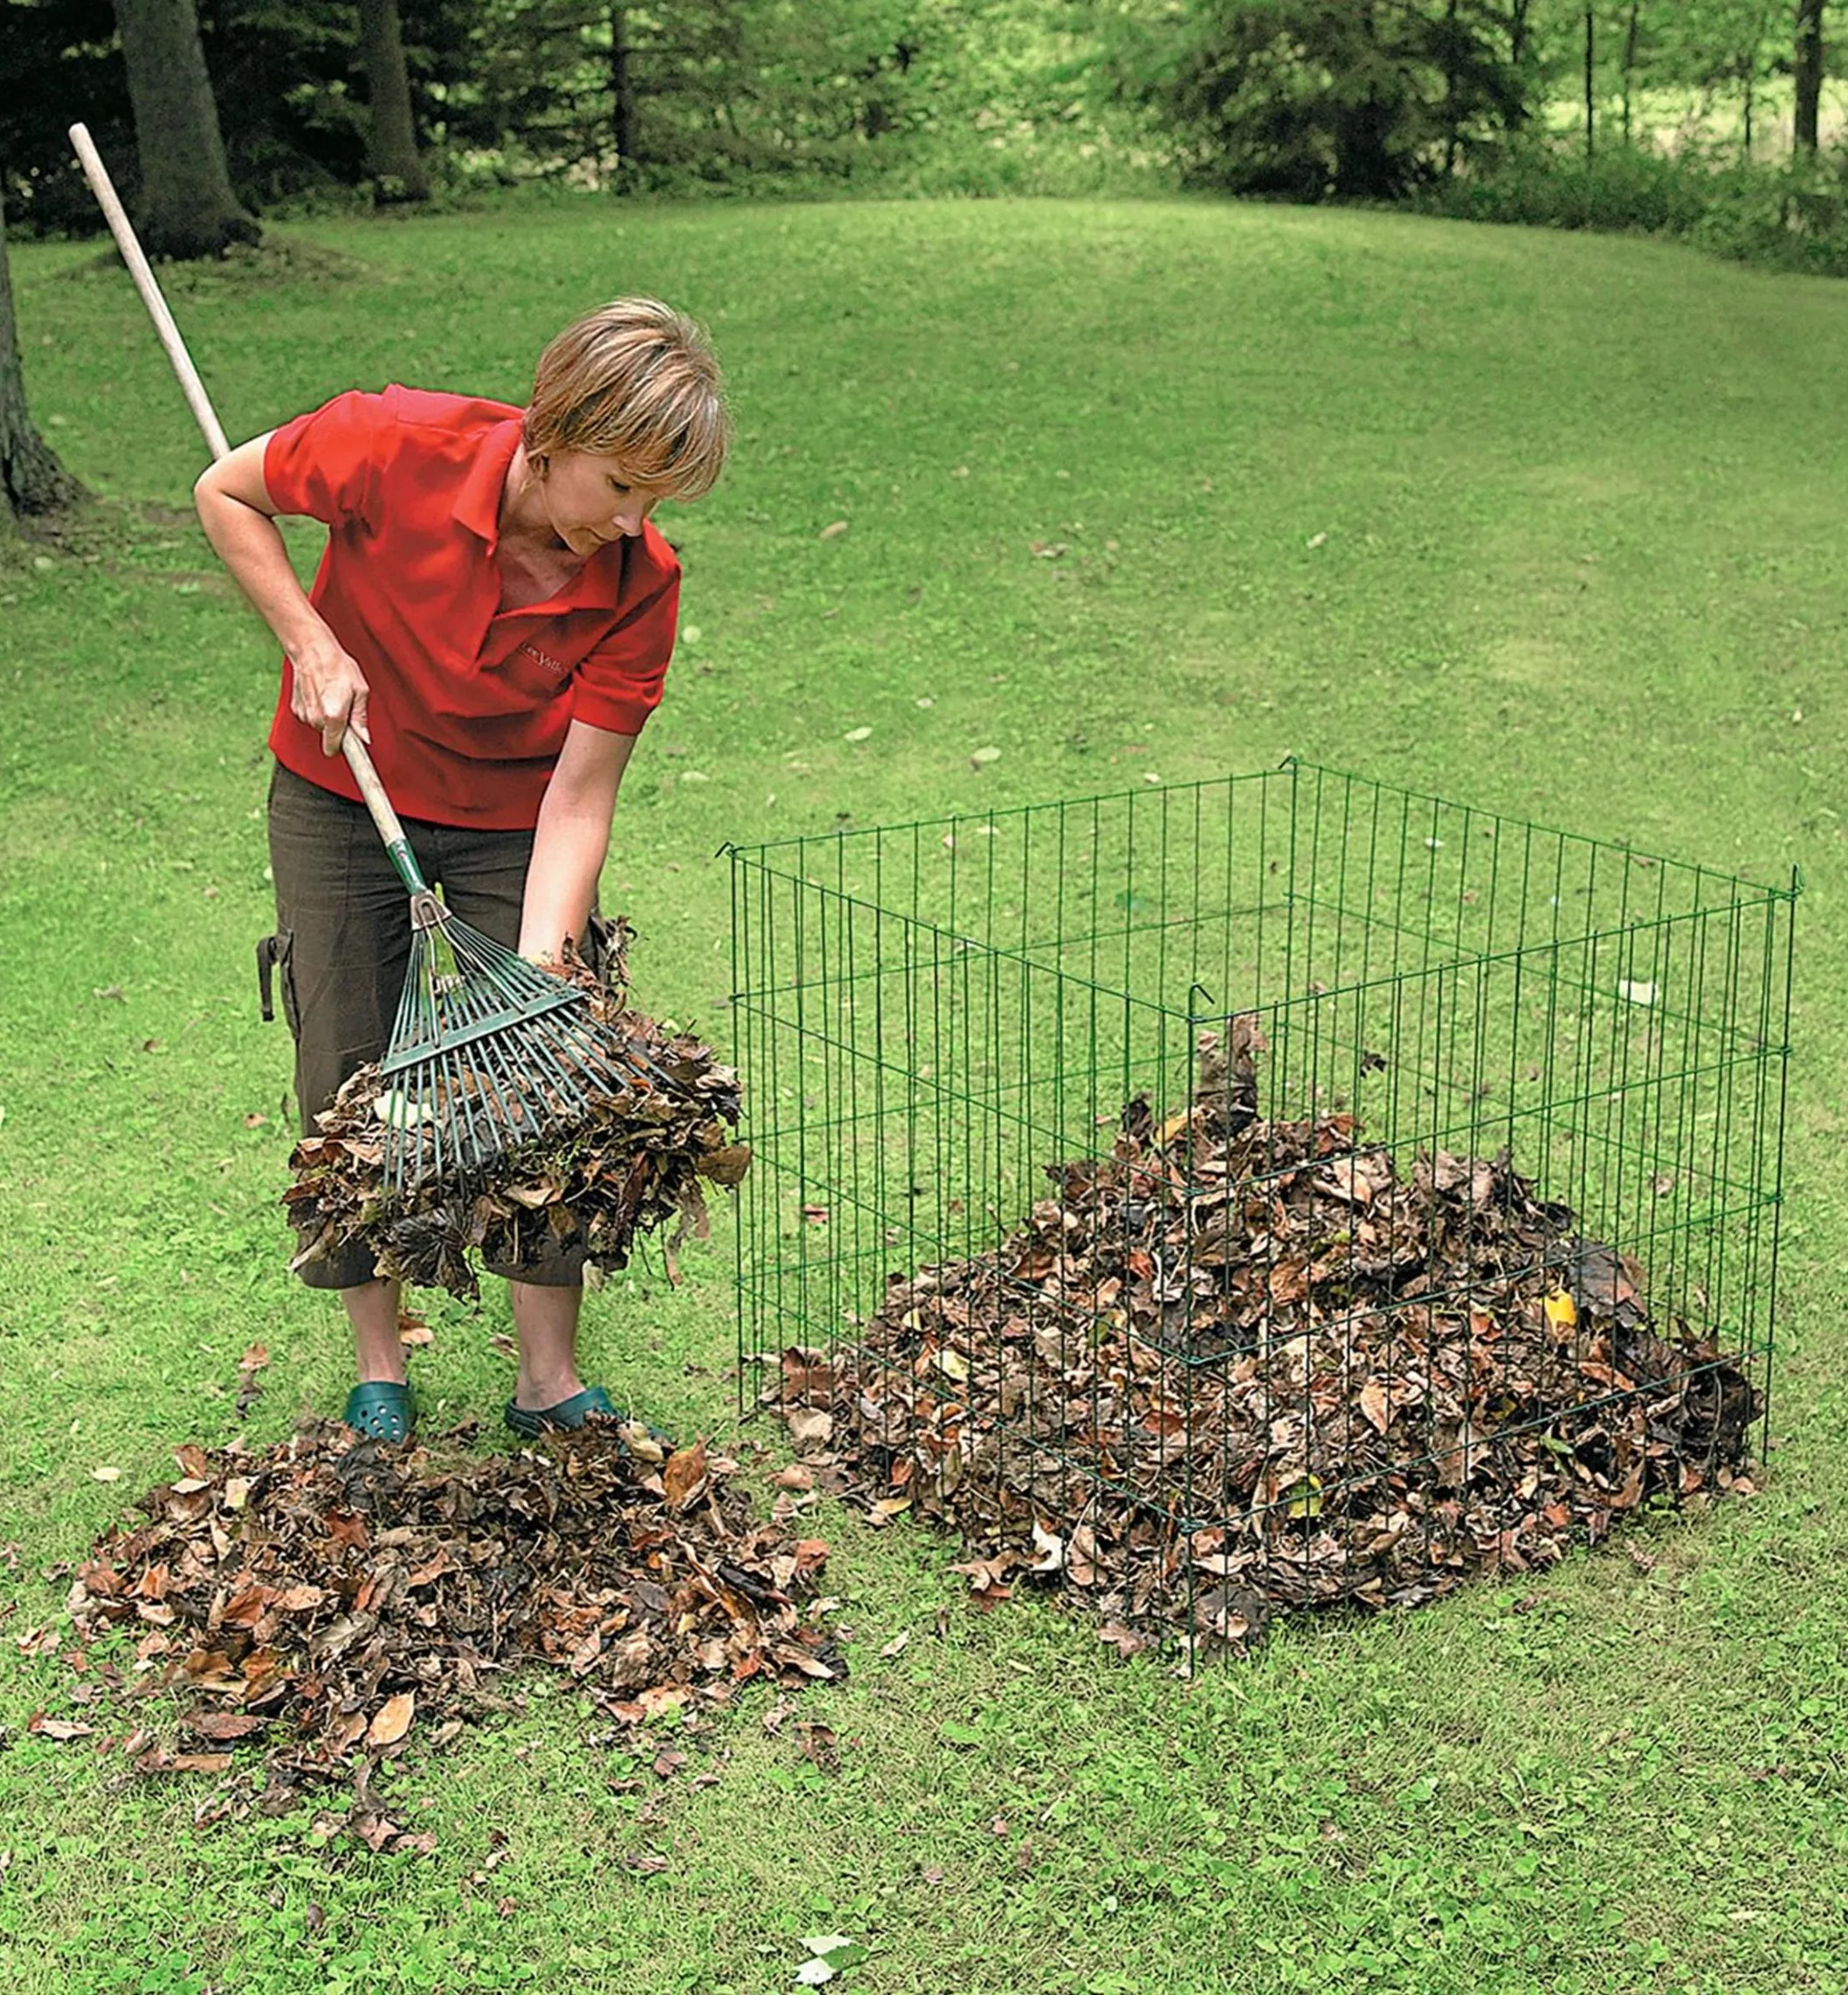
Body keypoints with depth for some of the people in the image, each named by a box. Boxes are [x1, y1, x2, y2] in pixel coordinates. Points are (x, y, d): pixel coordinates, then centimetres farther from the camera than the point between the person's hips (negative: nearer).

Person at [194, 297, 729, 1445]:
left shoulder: (641, 584, -24)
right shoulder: (399, 448, -29)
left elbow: (576, 800, -22)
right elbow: (228, 493, -10)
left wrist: (540, 971, -32)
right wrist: (311, 644, -20)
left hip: (514, 822, 1)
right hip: (341, 798, 0)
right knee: (349, 1085, 3)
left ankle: (551, 1383, 12)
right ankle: (380, 1372, 19)